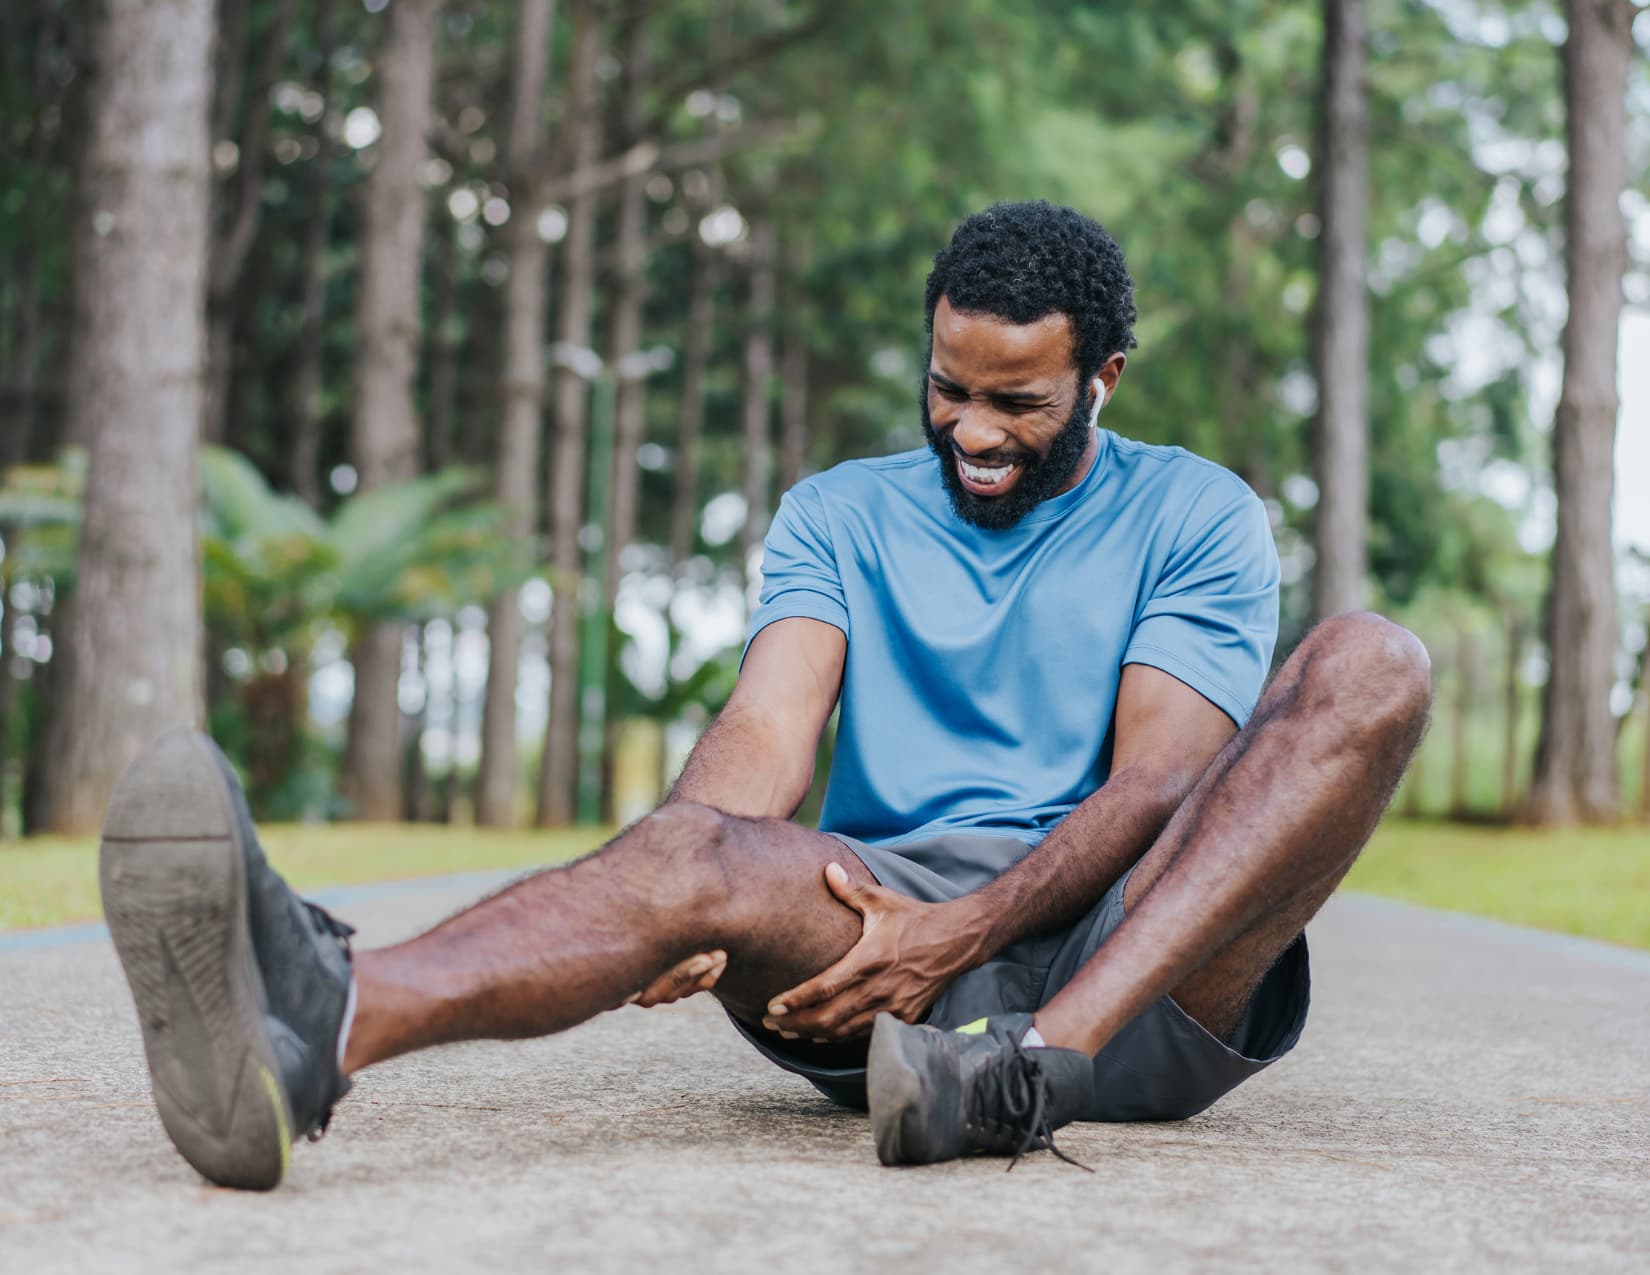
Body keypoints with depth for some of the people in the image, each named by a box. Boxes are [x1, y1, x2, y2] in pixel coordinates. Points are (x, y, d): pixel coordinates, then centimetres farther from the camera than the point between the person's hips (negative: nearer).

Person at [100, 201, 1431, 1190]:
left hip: (1135, 949, 0)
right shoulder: (840, 514, 15)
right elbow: (770, 727, -2)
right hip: (886, 904, 1)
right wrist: (689, 914, -25)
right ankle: (318, 1023, -62)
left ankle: (1045, 1058, -41)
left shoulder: (1196, 517, 9)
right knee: (695, 847, -31)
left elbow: (1156, 780, -5)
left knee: (1368, 667, -24)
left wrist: (967, 929, -23)